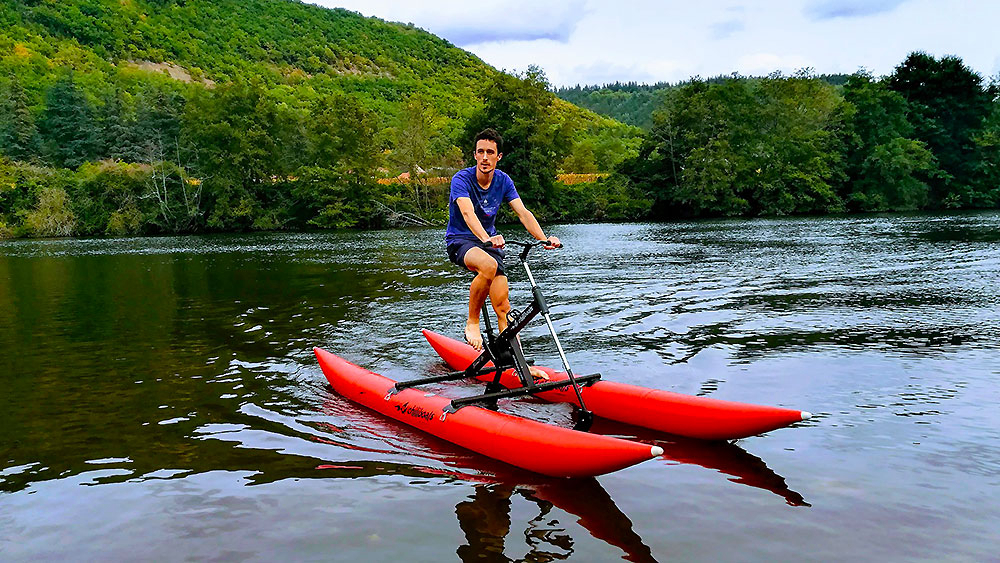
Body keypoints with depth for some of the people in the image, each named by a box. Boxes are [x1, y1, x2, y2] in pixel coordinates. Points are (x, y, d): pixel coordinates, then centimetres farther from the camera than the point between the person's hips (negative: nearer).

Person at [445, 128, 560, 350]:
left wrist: (544, 239, -29)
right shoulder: (462, 179, -16)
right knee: (489, 265, -38)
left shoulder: (503, 181, -1)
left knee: (503, 308, -7)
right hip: (460, 241, -4)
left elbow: (523, 212, -11)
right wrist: (486, 239, -53)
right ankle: (472, 323, -19)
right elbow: (467, 213, -34)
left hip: (490, 243, 5)